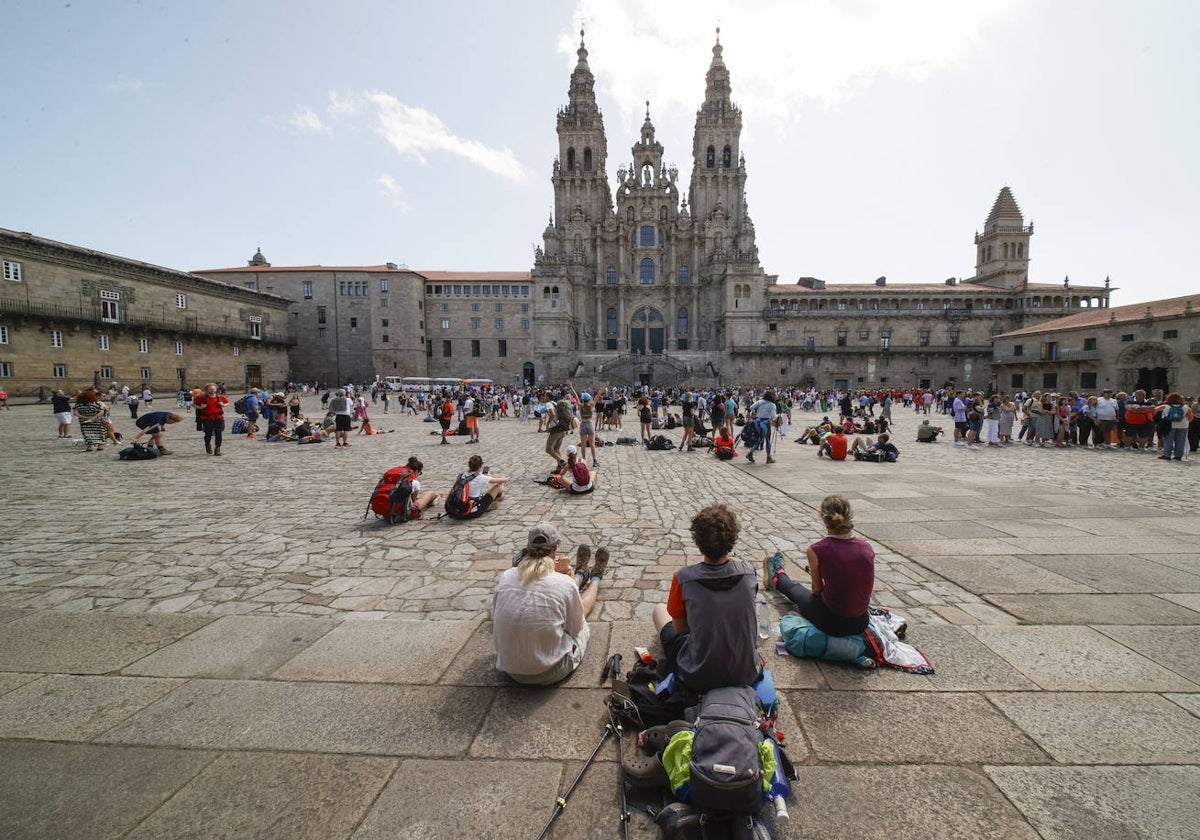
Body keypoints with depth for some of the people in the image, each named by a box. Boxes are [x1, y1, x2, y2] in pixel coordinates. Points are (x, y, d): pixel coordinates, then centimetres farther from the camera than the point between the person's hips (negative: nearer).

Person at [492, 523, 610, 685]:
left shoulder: (506, 576, -14)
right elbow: (576, 628, -6)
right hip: (548, 674, -4)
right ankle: (595, 578, 57)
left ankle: (580, 576, 59)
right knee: (582, 603, 25)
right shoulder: (564, 584, -24)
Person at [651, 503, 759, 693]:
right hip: (747, 675, 4)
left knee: (659, 609, 20)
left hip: (697, 678, -3)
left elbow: (679, 629, -4)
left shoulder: (683, 578, -21)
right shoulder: (748, 573, -13)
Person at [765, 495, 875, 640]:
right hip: (860, 623, 3)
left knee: (795, 589, 29)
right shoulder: (867, 547, -8)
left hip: (831, 622, -3)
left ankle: (776, 578, 61)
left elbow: (817, 589, -5)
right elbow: (868, 588, 6)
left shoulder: (817, 550, -19)